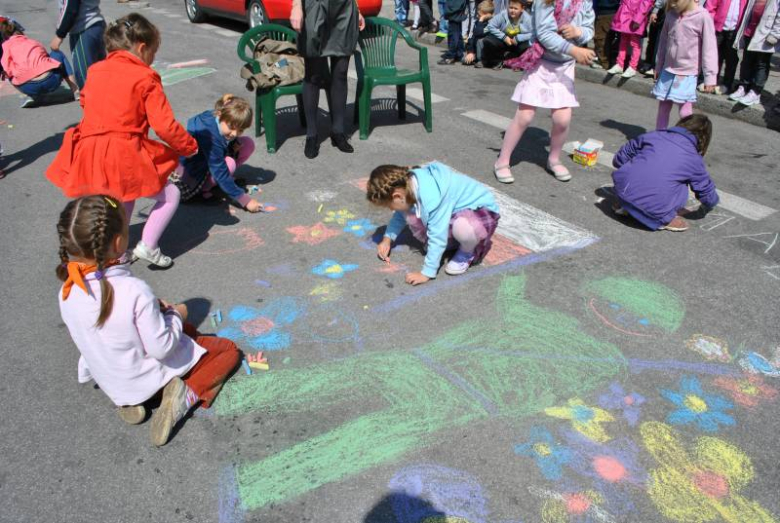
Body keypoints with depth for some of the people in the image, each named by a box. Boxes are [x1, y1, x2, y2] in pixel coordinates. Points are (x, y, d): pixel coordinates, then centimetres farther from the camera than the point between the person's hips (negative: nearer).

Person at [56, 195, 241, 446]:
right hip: (151, 377, -5)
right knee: (229, 349, 11)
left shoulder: (67, 293, -13)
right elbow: (162, 348, -24)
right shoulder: (135, 291, -32)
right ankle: (187, 395, -9)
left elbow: (92, 336, 3)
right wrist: (175, 314, -10)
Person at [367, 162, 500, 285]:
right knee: (410, 215, -10)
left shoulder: (432, 199, -36)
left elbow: (437, 238, -32)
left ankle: (468, 252, -7)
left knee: (462, 227, -41)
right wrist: (388, 238, 5)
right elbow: (400, 214, 10)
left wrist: (426, 273, -26)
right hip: (454, 210, 8)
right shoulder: (409, 182, -11)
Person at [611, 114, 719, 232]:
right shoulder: (695, 160, 10)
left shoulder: (655, 135, 15)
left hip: (622, 190, 3)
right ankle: (664, 220, 9)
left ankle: (626, 206, 23)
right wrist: (709, 204, 47)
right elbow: (707, 193, 23)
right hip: (653, 208, -3)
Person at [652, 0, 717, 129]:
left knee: (685, 113, -7)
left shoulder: (702, 17, -13)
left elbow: (709, 49, -13)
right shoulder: (671, 14, 3)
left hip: (687, 74, -5)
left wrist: (710, 77, -14)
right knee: (663, 108, 11)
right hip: (667, 71, 5)